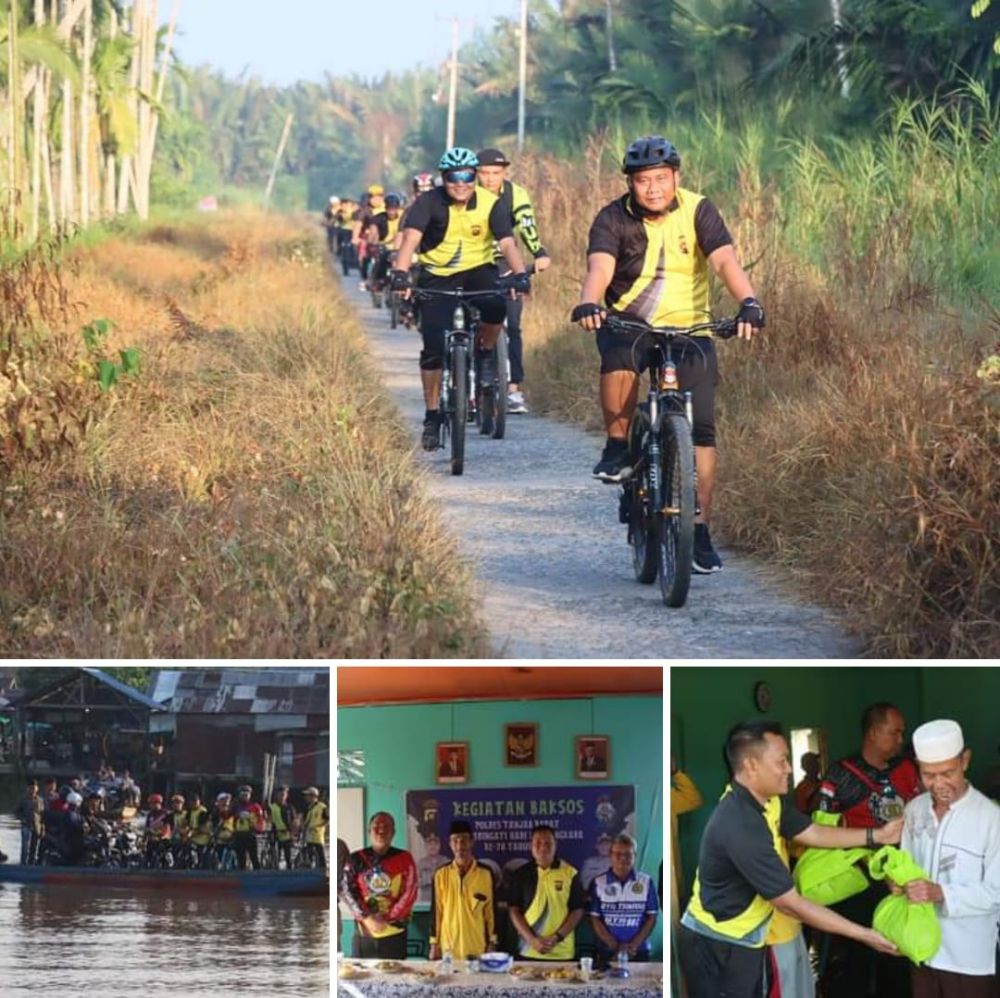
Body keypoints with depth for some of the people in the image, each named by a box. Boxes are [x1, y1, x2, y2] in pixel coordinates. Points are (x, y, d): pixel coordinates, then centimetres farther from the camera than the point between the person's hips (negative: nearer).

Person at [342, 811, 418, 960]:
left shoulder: (404, 859, 4)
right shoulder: (357, 859, 6)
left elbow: (409, 893, -1)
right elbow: (346, 890, 0)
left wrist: (387, 919, -9)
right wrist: (367, 918, -12)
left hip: (394, 935, -1)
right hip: (363, 934, 1)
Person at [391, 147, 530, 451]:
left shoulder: (490, 204, -14)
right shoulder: (428, 203, -16)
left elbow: (507, 243, -23)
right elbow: (410, 239, -29)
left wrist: (520, 275, -41)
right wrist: (400, 273, -47)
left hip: (478, 269, 0)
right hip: (437, 275, 0)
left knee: (496, 307, -33)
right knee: (433, 348, -8)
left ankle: (486, 354, -1)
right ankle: (432, 416, 7)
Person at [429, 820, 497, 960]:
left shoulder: (485, 874, 2)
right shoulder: (441, 875, 3)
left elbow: (491, 910, 5)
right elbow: (436, 911, 6)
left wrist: (492, 944, 2)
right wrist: (434, 944, 3)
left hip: (477, 948, 0)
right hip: (448, 948, 1)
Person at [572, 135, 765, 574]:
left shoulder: (698, 211, -9)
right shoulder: (613, 219, -9)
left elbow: (725, 260, -23)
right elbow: (599, 268, -26)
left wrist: (748, 302, -42)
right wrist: (588, 304, -48)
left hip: (688, 329, 1)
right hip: (628, 324, -1)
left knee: (701, 428, -10)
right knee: (618, 356, -37)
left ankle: (700, 531, -3)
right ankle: (617, 447, -13)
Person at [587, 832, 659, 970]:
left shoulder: (646, 882, 4)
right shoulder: (598, 883, 2)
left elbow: (652, 918, 3)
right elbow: (595, 919, 0)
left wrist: (634, 945, -9)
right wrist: (615, 946, -11)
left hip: (639, 953, 0)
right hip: (607, 953, 0)